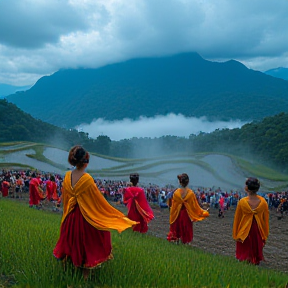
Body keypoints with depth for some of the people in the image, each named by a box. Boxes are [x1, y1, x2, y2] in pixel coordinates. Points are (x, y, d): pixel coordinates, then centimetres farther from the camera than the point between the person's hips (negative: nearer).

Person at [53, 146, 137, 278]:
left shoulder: (67, 176, -7)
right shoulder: (87, 179, -24)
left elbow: (64, 197, 4)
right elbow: (99, 201, -17)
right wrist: (117, 216, -6)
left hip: (70, 218, 5)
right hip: (86, 218, -5)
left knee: (72, 242, 24)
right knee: (86, 245, 12)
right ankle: (85, 275, 24)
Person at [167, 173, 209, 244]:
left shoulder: (176, 193, -12)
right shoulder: (190, 193, -15)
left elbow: (173, 206, -6)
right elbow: (195, 206, -7)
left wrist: (172, 218, 6)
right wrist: (203, 212, 8)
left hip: (177, 216, 1)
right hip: (187, 216, -1)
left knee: (177, 230, 16)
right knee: (186, 231, 12)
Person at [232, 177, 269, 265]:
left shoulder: (242, 202, -19)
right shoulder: (263, 202, -13)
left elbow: (237, 219, -7)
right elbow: (266, 220, -2)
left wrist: (235, 235, 7)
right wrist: (265, 236, 12)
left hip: (244, 234, -2)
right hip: (258, 234, 2)